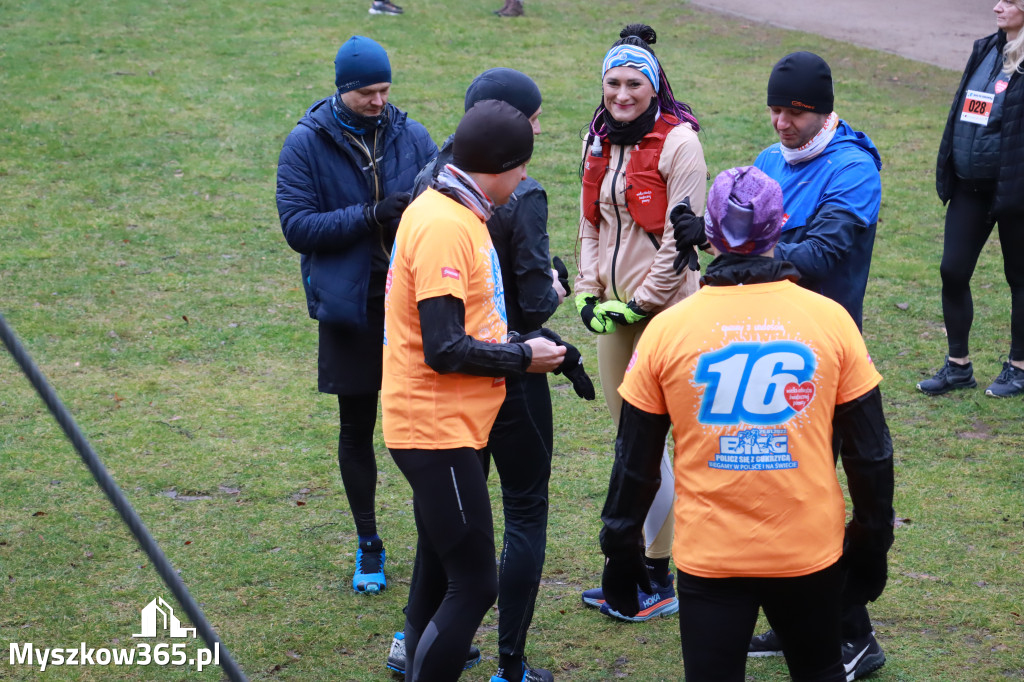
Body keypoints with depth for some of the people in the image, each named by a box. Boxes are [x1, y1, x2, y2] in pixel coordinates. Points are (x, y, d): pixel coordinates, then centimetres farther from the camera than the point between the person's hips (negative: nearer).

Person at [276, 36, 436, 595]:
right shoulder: (306, 144, -4)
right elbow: (296, 225, -10)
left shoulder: (411, 136, 2)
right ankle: (368, 545, 23)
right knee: (356, 427, 9)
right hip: (348, 306, -1)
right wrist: (369, 217, -21)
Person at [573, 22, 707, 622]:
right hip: (614, 309, 7)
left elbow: (681, 237, -14)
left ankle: (661, 582, 6)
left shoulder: (678, 142, -11)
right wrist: (588, 292, 4)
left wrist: (640, 302, -13)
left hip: (661, 309, -7)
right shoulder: (602, 144, 11)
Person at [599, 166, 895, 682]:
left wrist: (621, 552, 10)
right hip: (811, 553, 1)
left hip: (708, 557, -1)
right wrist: (872, 544, 13)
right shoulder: (832, 320, -5)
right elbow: (870, 450, 1)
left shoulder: (667, 329, -6)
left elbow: (635, 459, -1)